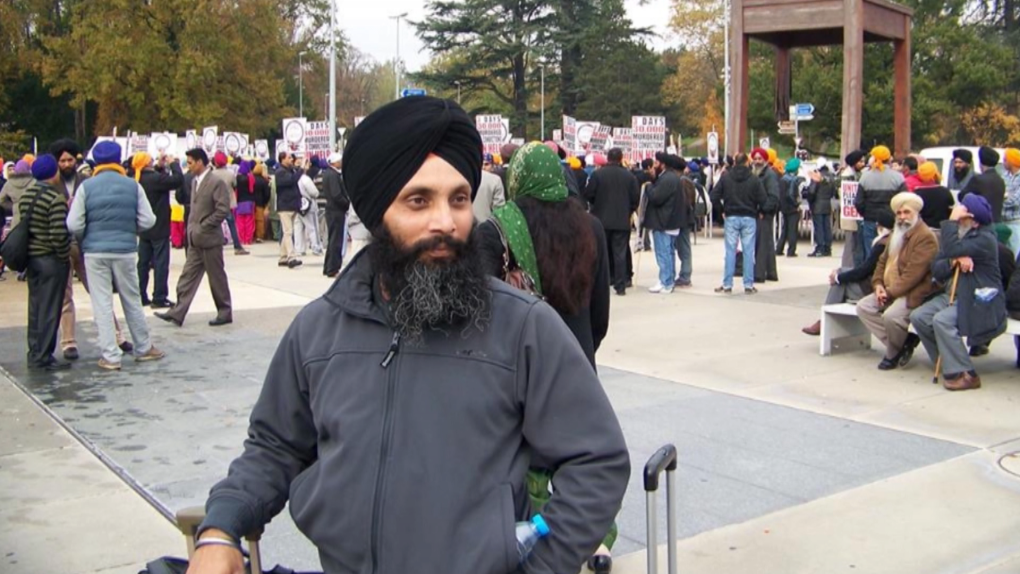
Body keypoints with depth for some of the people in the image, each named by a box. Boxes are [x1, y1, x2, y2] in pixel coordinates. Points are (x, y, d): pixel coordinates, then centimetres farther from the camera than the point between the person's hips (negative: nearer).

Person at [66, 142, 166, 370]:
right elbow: (147, 221, -4)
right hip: (126, 250, 1)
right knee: (132, 301, 15)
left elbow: (73, 225, -8)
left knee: (102, 305, 4)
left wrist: (87, 237, 12)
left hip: (95, 252, -1)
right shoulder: (133, 185, -1)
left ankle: (110, 356, 5)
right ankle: (143, 348, 24)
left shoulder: (86, 187, -5)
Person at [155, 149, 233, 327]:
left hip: (209, 238, -8)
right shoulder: (195, 181, 12)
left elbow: (223, 210, -19)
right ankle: (177, 313, 5)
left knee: (217, 277, 2)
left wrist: (202, 227, -16)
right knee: (188, 276, 5)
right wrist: (191, 228, 10)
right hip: (195, 239, 8)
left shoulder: (217, 183, -13)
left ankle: (225, 313, 14)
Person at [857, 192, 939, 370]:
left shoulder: (925, 237, -14)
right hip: (891, 290, 10)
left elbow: (913, 274, -21)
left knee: (891, 315, -33)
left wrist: (891, 292, -19)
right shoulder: (897, 235, 18)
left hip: (914, 293, -10)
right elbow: (883, 261, 19)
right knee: (863, 307, -7)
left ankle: (893, 353, -4)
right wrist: (878, 284, 1)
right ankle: (903, 342, -6)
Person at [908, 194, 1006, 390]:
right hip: (952, 295, 8)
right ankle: (948, 363, 2)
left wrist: (952, 220, -20)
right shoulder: (955, 233, 12)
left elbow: (953, 250, -30)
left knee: (941, 320, -29)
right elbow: (936, 270, 4)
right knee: (918, 317, -11)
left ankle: (964, 374, -20)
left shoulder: (985, 238, -12)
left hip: (979, 301, -8)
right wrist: (954, 262, -16)